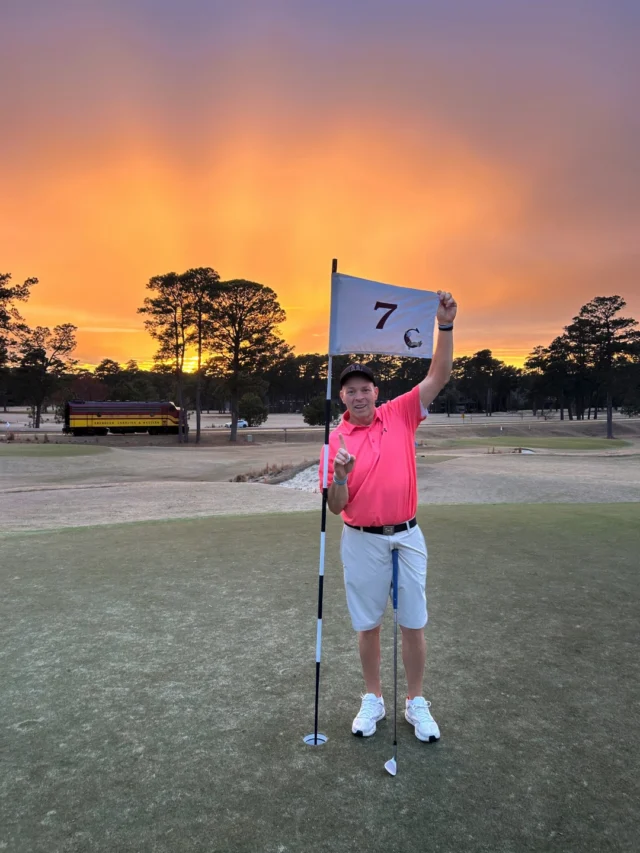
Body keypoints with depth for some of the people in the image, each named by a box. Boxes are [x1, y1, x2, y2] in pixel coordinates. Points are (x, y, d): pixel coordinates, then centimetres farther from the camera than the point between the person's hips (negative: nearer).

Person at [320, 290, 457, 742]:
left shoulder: (401, 415, -1)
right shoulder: (336, 440, -6)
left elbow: (439, 376, -7)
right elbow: (336, 506, -7)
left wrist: (446, 325, -17)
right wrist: (340, 475, -27)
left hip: (407, 536, 1)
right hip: (363, 541, -1)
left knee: (414, 625, 10)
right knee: (368, 626, 12)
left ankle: (416, 703, 28)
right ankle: (373, 699, 32)